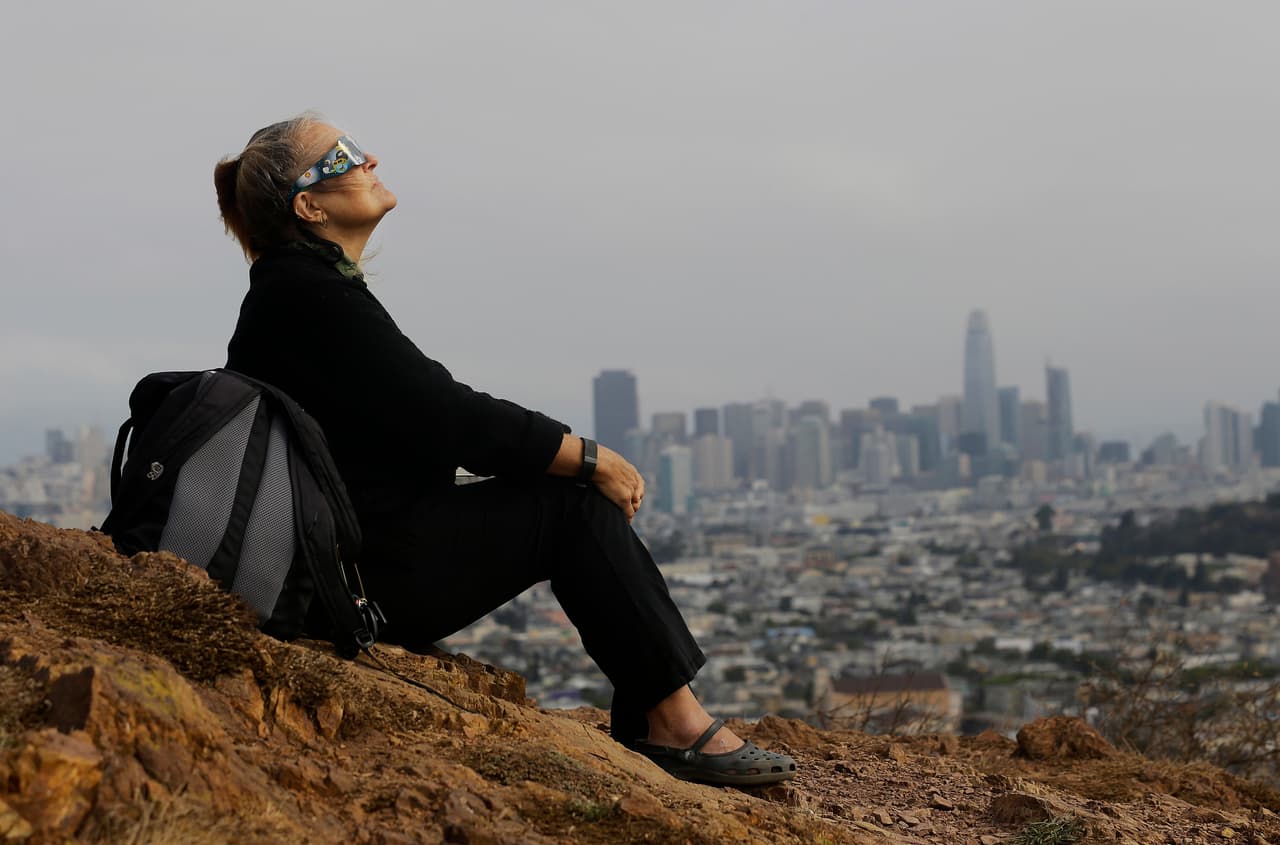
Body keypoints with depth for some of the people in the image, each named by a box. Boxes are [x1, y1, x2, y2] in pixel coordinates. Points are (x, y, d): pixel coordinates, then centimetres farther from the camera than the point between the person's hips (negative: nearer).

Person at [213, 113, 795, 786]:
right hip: (376, 572, -10)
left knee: (584, 497, 7)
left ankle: (645, 723, 5)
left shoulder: (301, 285, 15)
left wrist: (577, 455, 5)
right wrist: (591, 458, -11)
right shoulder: (308, 296, -17)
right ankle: (677, 724, -5)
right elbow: (444, 418, -20)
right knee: (574, 502, -9)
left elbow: (428, 415, 14)